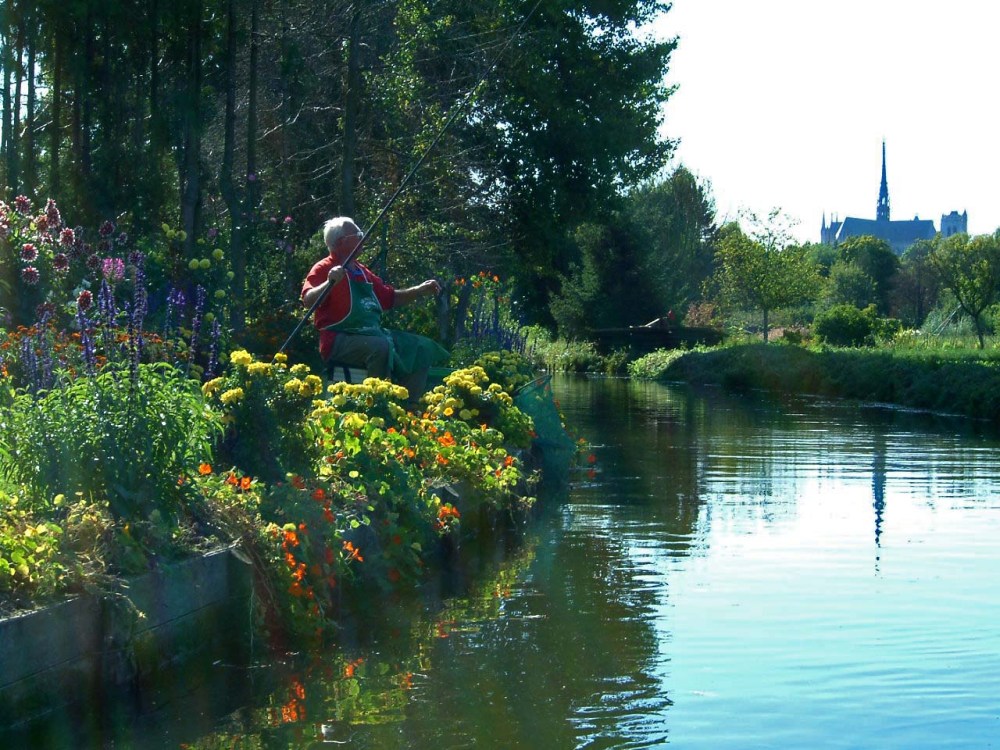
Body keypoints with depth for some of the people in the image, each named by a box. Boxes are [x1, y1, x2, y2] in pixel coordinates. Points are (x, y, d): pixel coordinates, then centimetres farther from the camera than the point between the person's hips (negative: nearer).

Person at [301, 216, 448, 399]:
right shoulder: (324, 269, -3)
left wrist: (420, 290, 21)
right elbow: (308, 301, -19)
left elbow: (391, 298, 30)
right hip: (341, 340, -9)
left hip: (373, 333, 9)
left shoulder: (362, 272, 21)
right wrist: (330, 282, -34)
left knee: (423, 348, 1)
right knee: (381, 346, -36)